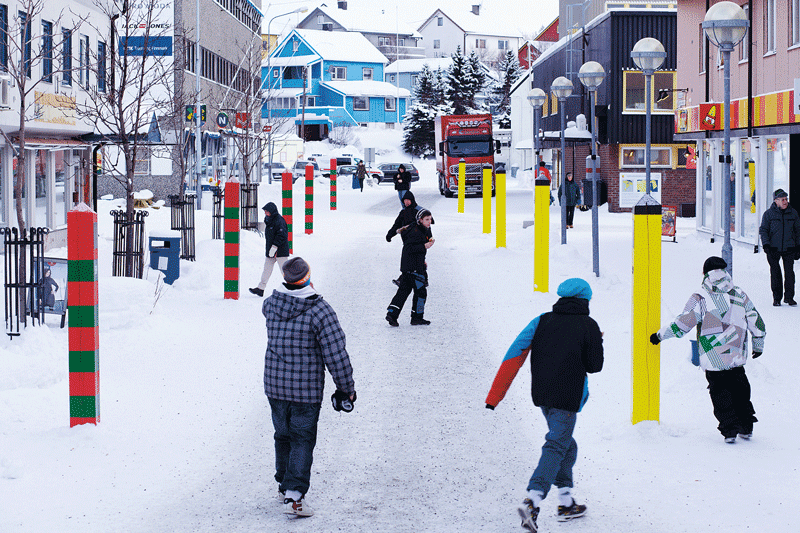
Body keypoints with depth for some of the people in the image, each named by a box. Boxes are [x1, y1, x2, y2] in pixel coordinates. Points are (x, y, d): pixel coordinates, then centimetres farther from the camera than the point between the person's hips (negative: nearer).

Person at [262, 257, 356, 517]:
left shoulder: (271, 305, -4)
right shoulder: (320, 311, -17)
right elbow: (335, 354, -15)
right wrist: (346, 387, -5)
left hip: (274, 385, 5)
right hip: (306, 389, -5)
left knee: (283, 435, 21)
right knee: (302, 439, 2)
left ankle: (284, 484, 34)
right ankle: (294, 495, -7)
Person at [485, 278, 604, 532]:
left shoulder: (542, 321, 7)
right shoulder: (588, 326, -3)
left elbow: (515, 354, -3)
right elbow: (595, 366, 0)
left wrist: (495, 395, -6)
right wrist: (596, 345, 21)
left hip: (541, 395, 5)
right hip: (567, 397, -5)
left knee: (564, 444, 22)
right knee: (556, 447, -7)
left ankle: (566, 502, 23)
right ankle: (532, 501, -26)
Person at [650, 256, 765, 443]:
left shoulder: (700, 299, -10)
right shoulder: (739, 295, 2)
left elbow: (682, 324, -11)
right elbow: (755, 321, 8)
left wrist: (660, 335, 2)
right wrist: (759, 344, 24)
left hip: (713, 359, -3)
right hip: (737, 356, 3)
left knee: (720, 393, 9)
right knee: (739, 390, 21)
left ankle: (729, 430, 4)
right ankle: (746, 427, 24)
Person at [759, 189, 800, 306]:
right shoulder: (769, 214, 1)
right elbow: (763, 230, 4)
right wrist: (766, 245, -10)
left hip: (789, 248, 1)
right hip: (773, 248, -1)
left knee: (789, 272, -4)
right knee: (775, 272, -2)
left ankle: (789, 297, 6)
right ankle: (776, 298, 8)